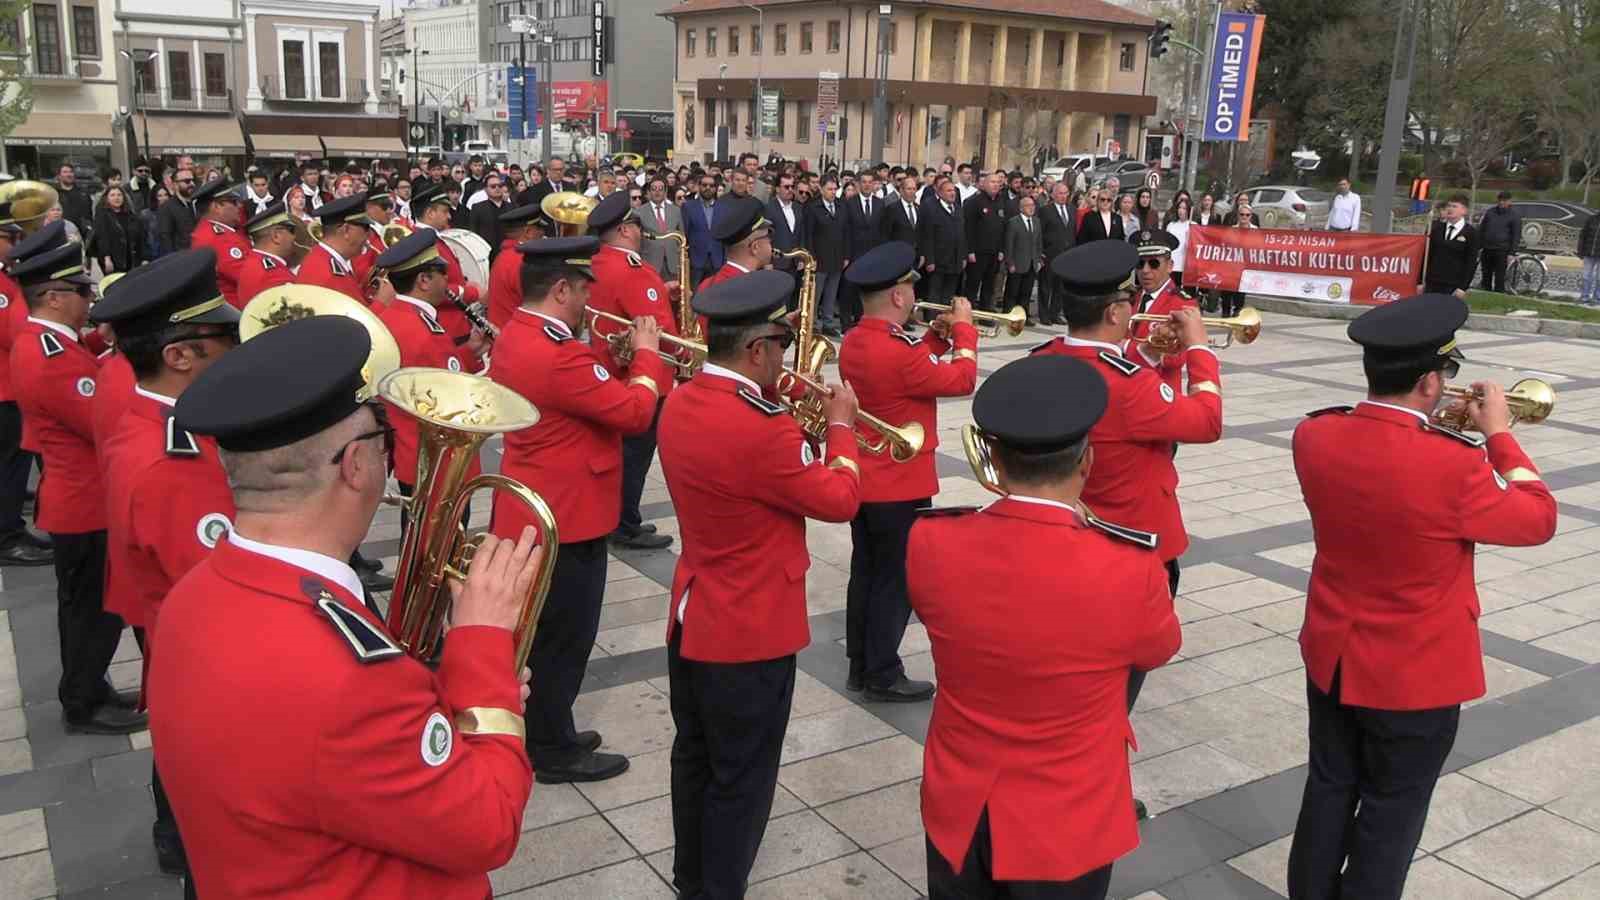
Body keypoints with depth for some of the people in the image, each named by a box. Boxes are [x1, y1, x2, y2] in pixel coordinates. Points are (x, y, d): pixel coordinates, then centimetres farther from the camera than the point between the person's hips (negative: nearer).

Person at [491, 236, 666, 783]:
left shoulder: (515, 336, 6)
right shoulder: (559, 356, -27)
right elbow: (635, 413, -22)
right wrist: (646, 354, -8)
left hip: (531, 511, 10)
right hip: (566, 518, -10)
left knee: (541, 632, 20)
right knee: (562, 637, 4)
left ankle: (540, 732, 34)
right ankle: (555, 751, 19)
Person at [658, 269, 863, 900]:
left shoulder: (680, 404, -1)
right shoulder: (761, 429, -29)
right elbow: (840, 500, -17)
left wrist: (793, 427, 7)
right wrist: (839, 428, -3)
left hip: (693, 617, 9)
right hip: (751, 633, -9)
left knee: (696, 758, 24)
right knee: (741, 779, 9)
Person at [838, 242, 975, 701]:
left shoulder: (852, 342, 2)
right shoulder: (898, 352, -26)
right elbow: (961, 381, -15)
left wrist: (936, 337, 7)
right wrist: (964, 328, -3)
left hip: (861, 479, 9)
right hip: (901, 486, -9)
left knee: (866, 573, 17)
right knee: (896, 580, 4)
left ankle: (860, 665, 27)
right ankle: (883, 676, 13)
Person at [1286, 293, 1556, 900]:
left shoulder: (1314, 436, -11)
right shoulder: (1453, 466, -28)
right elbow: (1538, 521, -8)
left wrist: (1425, 425, 6)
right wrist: (1499, 435, -1)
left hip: (1331, 656, 5)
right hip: (1416, 674, -5)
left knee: (1329, 788, 21)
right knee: (1392, 810, 15)